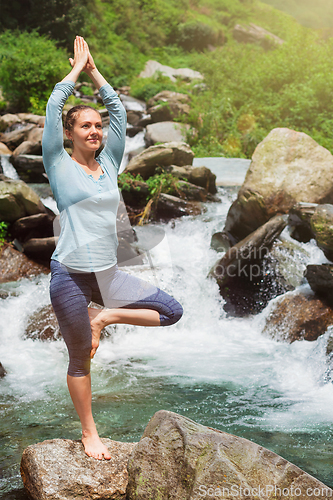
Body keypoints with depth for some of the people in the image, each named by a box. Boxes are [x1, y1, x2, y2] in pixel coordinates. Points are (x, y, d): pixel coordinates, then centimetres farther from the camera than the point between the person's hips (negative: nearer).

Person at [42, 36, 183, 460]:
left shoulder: (108, 163, 8)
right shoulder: (60, 165, -4)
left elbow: (118, 110, 10)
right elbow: (54, 106, -8)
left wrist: (94, 70, 12)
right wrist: (77, 67, 3)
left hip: (108, 273, 5)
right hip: (71, 275, -5)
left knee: (171, 312, 0)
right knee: (80, 360, 6)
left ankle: (103, 318, 11)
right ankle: (89, 433, 24)